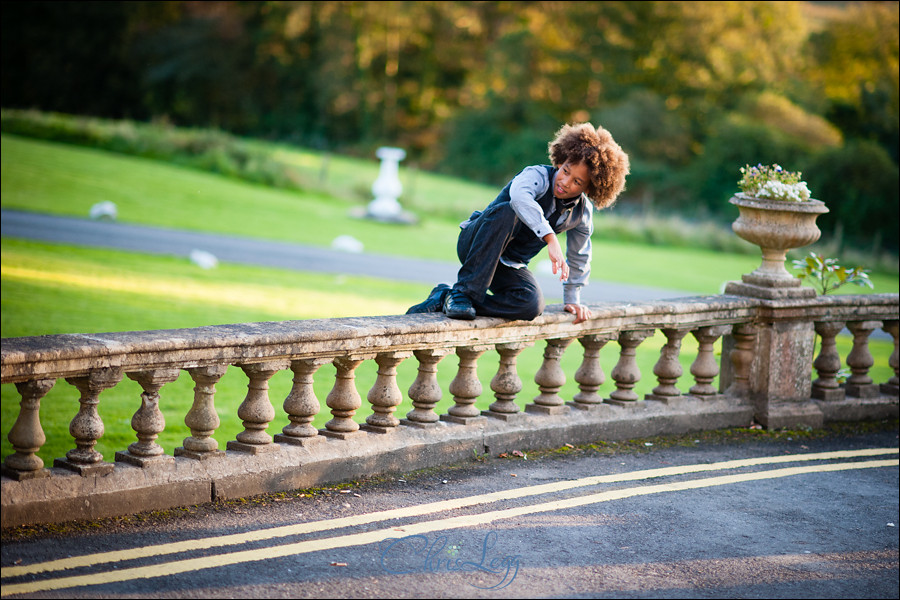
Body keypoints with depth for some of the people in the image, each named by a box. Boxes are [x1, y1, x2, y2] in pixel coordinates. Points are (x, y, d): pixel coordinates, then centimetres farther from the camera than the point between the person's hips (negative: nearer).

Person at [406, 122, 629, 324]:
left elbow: (578, 256, 17)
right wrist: (551, 239, -54)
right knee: (506, 212, -38)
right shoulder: (538, 176, -20)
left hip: (509, 267, 5)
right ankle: (463, 291, -36)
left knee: (533, 305, -29)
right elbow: (519, 197, -45)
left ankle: (445, 297, -18)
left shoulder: (582, 213, -2)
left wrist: (572, 299, 19)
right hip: (474, 244, -5)